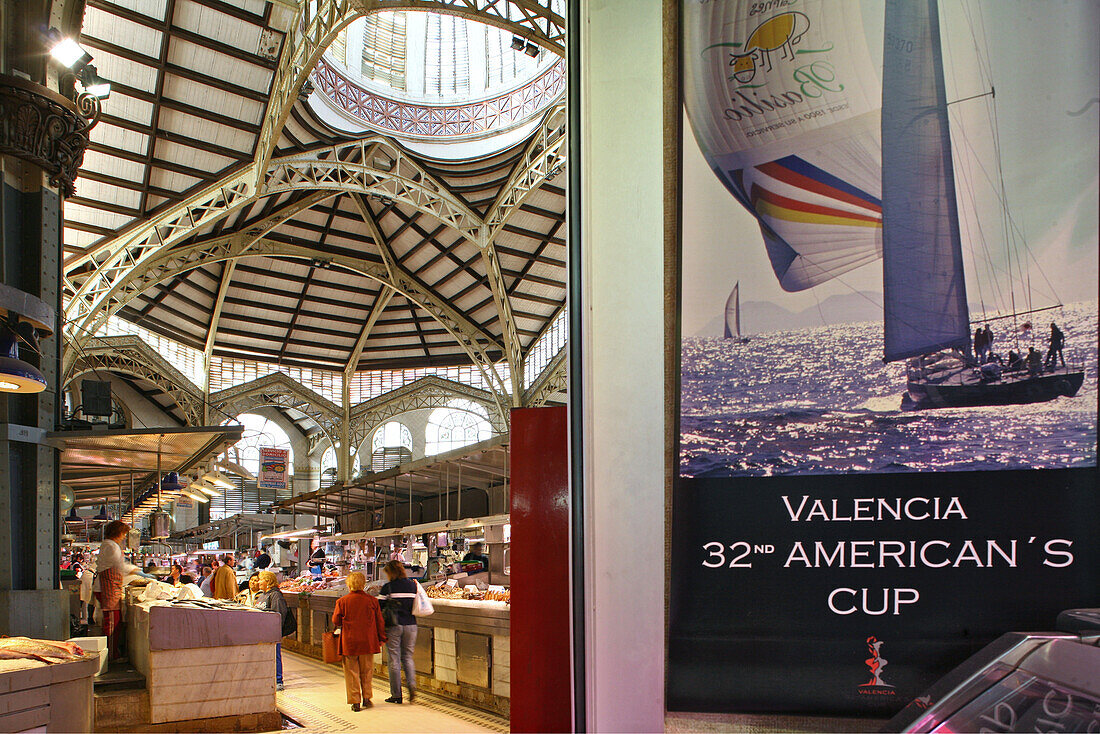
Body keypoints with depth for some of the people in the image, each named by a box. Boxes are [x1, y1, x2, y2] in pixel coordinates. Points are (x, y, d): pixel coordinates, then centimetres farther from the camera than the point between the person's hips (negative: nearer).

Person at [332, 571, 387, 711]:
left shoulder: (342, 601, -6)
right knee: (366, 671, 16)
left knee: (352, 672, 6)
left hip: (349, 642, -2)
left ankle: (355, 701, 5)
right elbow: (380, 622, 4)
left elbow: (335, 622, 0)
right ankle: (366, 698, 20)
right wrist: (381, 639, 15)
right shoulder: (372, 600, -2)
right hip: (368, 642, 2)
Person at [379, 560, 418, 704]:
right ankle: (412, 685, -7)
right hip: (410, 625, 4)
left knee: (394, 660, 4)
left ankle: (396, 695, 7)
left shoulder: (388, 587, -8)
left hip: (394, 626, -4)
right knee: (408, 657, 15)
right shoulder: (413, 585, 4)